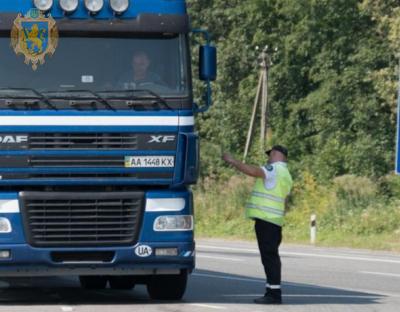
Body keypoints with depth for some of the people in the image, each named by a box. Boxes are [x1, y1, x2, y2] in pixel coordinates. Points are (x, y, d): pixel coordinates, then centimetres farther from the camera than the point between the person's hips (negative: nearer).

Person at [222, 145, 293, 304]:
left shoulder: (274, 169, -10)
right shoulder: (286, 175, 20)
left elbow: (253, 171, -25)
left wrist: (233, 161, -17)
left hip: (266, 219, -10)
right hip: (275, 220, 10)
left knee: (269, 256, -10)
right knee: (271, 256, 12)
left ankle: (274, 293, -13)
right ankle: (272, 291, 15)